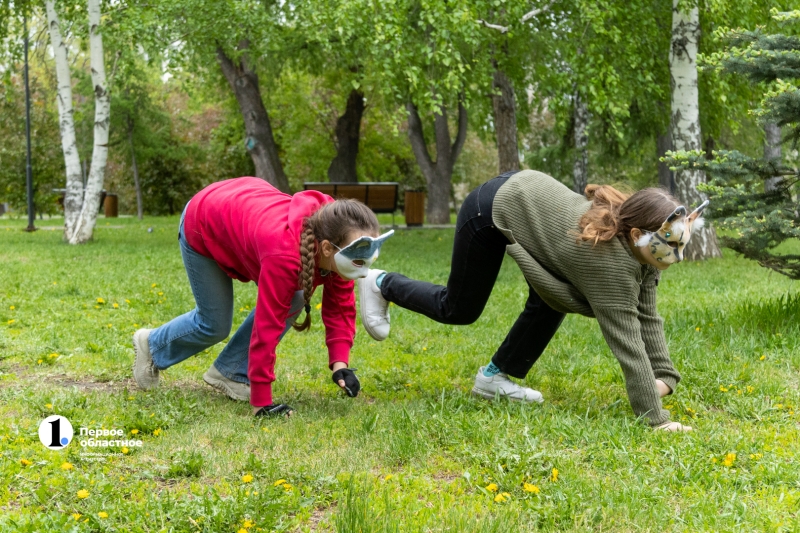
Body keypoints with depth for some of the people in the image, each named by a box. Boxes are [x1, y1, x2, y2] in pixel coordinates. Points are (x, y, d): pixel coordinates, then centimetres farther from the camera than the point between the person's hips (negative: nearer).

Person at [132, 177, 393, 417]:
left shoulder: (338, 242, -24)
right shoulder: (285, 255, -45)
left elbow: (340, 304, -13)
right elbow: (266, 329, -42)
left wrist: (340, 363, -25)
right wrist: (261, 403, -37)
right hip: (202, 226, -6)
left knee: (290, 302, -8)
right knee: (214, 325, 3)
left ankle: (231, 373, 8)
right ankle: (152, 345, 32)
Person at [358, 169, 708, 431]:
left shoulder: (640, 248, -11)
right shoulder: (610, 262, -33)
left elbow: (647, 319, -6)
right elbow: (628, 343, -34)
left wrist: (664, 376, -16)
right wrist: (655, 418, -33)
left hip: (529, 194, 8)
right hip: (493, 207, -8)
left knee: (551, 303, 2)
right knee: (459, 310, 8)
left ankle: (494, 376, 17)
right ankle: (381, 286, 31)